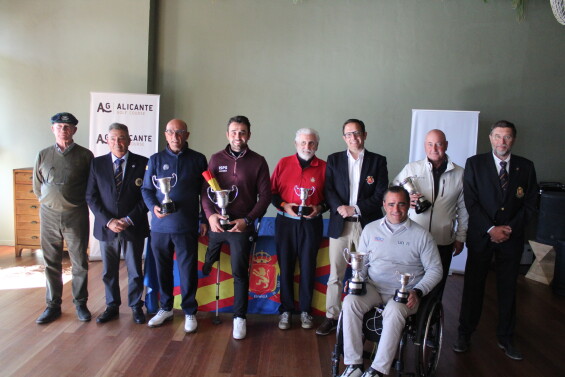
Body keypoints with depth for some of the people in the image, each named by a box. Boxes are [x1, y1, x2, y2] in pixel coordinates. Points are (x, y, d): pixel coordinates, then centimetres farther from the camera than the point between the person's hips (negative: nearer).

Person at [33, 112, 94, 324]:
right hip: (48, 215, 3)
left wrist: (76, 202, 6)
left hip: (76, 216, -2)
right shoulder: (43, 155, 4)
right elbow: (37, 187, 14)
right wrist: (50, 202, 12)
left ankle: (80, 304, 19)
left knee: (80, 262, 5)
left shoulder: (85, 155, -3)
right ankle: (53, 306, 22)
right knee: (51, 263, 10)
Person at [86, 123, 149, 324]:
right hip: (106, 227, 2)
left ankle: (136, 306, 28)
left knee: (135, 270, 10)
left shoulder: (142, 163, -4)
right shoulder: (97, 164, 2)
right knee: (109, 271, 14)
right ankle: (112, 306, 32)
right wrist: (108, 221, -11)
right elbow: (91, 197, 1)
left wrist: (129, 220, -12)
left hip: (134, 227, -2)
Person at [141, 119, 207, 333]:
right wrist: (154, 207, -12)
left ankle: (190, 311, 19)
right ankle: (166, 308, 29)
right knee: (162, 268, 12)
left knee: (188, 269, 2)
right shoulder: (156, 160, 7)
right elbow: (146, 189, 8)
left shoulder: (198, 160, 4)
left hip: (187, 226, -2)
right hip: (160, 225, 2)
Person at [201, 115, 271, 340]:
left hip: (242, 226, -2)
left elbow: (265, 195, -1)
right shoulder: (216, 159, 7)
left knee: (240, 272, 0)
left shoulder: (258, 162, 1)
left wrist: (247, 220, -11)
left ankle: (239, 317, 14)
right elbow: (205, 191, 5)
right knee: (207, 268, 8)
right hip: (216, 223, 2)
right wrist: (210, 214, -12)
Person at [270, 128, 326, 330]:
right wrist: (284, 205, -12)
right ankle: (286, 310, 20)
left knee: (308, 268, 7)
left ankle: (305, 310, 22)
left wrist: (320, 207, -12)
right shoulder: (284, 163, 2)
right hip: (286, 222, 0)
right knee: (285, 267, 6)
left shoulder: (323, 167, 1)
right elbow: (271, 191, 4)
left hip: (311, 223, 0)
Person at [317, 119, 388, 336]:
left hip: (368, 225, -1)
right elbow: (328, 190, 1)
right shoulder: (334, 160, 8)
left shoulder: (378, 161, 4)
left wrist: (355, 209, -12)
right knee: (335, 275, 6)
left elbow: (380, 194, -2)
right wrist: (339, 208, -16)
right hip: (340, 226, 1)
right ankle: (332, 317, 18)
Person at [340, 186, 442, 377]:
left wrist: (417, 292, -11)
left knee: (394, 311, -36)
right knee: (350, 302, -27)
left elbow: (435, 270, 4)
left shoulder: (421, 235, 1)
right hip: (373, 287, 3)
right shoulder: (370, 229, 10)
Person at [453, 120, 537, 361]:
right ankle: (465, 335, 19)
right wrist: (491, 229, -13)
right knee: (473, 286, 6)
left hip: (512, 237, 2)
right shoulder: (475, 164, -2)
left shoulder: (526, 167, 4)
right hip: (481, 236, -2)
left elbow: (530, 205, 3)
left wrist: (511, 228, -9)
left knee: (508, 288, 11)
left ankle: (506, 338, 27)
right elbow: (471, 202, -7)